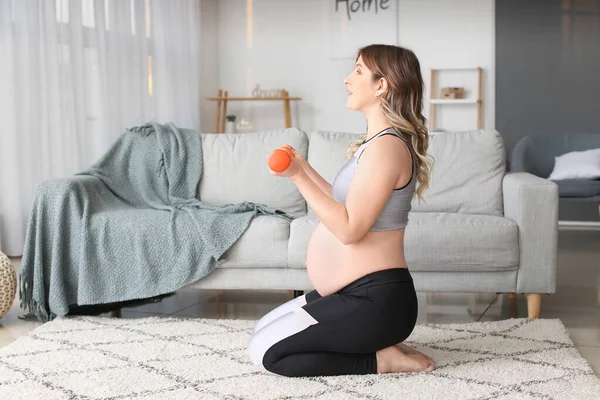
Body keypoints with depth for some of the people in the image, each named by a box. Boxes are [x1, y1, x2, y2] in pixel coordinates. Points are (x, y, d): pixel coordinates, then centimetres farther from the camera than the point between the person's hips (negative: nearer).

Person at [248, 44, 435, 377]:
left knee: (267, 351, -10)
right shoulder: (377, 141, 12)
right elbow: (346, 207, 16)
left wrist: (298, 177, -21)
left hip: (375, 300, -11)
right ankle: (378, 342, 13)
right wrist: (303, 167, 15)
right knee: (264, 330, 17)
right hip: (357, 292, 11)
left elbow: (349, 229, -24)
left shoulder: (387, 146, -20)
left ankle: (381, 359, -4)